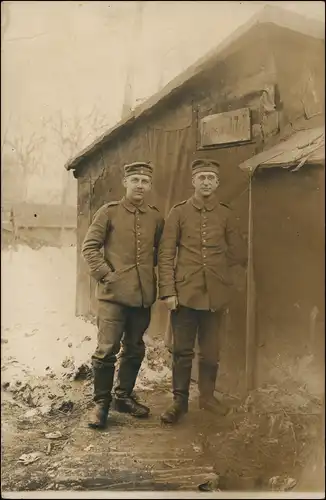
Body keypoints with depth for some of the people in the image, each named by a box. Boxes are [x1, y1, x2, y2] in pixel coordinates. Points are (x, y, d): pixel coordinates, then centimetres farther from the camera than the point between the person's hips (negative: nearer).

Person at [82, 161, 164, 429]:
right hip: (114, 293, -4)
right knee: (107, 349, -3)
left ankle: (124, 396, 30)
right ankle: (101, 403, 14)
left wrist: (150, 271, 8)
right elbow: (90, 247, -3)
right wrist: (105, 274, -10)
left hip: (144, 295, 4)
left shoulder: (156, 217, 8)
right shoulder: (109, 212, -2)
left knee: (135, 349, 13)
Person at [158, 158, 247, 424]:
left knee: (211, 350, 13)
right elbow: (166, 254, -5)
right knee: (182, 350, 6)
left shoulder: (225, 214, 5)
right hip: (185, 292, -2)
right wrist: (168, 291, -10)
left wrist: (214, 266, 11)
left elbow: (239, 253, 14)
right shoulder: (179, 212, -1)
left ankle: (208, 395, 32)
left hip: (215, 294, 2)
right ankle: (180, 401, 21)